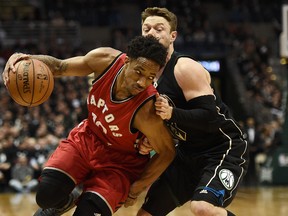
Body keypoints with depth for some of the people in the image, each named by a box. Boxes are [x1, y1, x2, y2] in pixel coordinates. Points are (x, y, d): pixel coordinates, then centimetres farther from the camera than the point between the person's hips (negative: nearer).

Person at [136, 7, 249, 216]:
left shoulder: (185, 68, -17)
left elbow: (212, 118, -25)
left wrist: (172, 113, -36)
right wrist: (147, 142, -3)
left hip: (223, 149, -8)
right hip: (188, 152, 8)